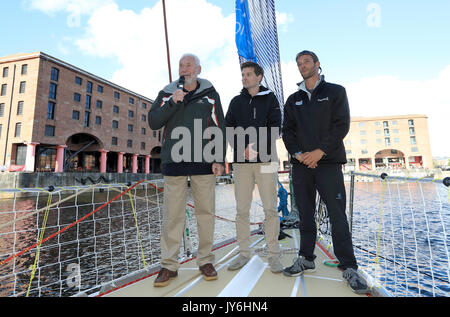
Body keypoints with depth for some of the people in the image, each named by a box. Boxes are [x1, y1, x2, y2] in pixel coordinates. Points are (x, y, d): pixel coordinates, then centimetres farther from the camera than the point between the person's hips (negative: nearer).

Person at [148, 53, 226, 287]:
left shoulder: (210, 94, 11)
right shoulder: (167, 93, 13)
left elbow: (219, 129, 6)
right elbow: (153, 122, 4)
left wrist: (219, 159, -3)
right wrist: (172, 102, -9)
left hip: (203, 163, 0)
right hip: (174, 162, 1)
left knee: (205, 211, 4)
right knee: (172, 214, 3)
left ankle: (205, 261, 20)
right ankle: (169, 265, 17)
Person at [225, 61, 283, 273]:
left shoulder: (270, 99, 10)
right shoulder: (236, 101, 17)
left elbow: (275, 128, -2)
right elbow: (228, 129, 8)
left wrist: (256, 146, -14)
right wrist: (243, 149, -9)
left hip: (265, 160, -2)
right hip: (241, 161, 3)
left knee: (270, 209, -1)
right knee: (242, 210, 4)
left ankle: (273, 255, 12)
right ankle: (244, 253, 17)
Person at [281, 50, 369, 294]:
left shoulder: (335, 92, 9)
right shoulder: (293, 100, 17)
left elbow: (341, 125, -3)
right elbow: (287, 131, 9)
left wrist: (319, 151, -14)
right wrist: (298, 153, -8)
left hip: (328, 162, -3)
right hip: (301, 164, 3)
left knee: (337, 215, -2)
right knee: (305, 215, 8)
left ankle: (349, 267, 11)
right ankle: (306, 259, 21)